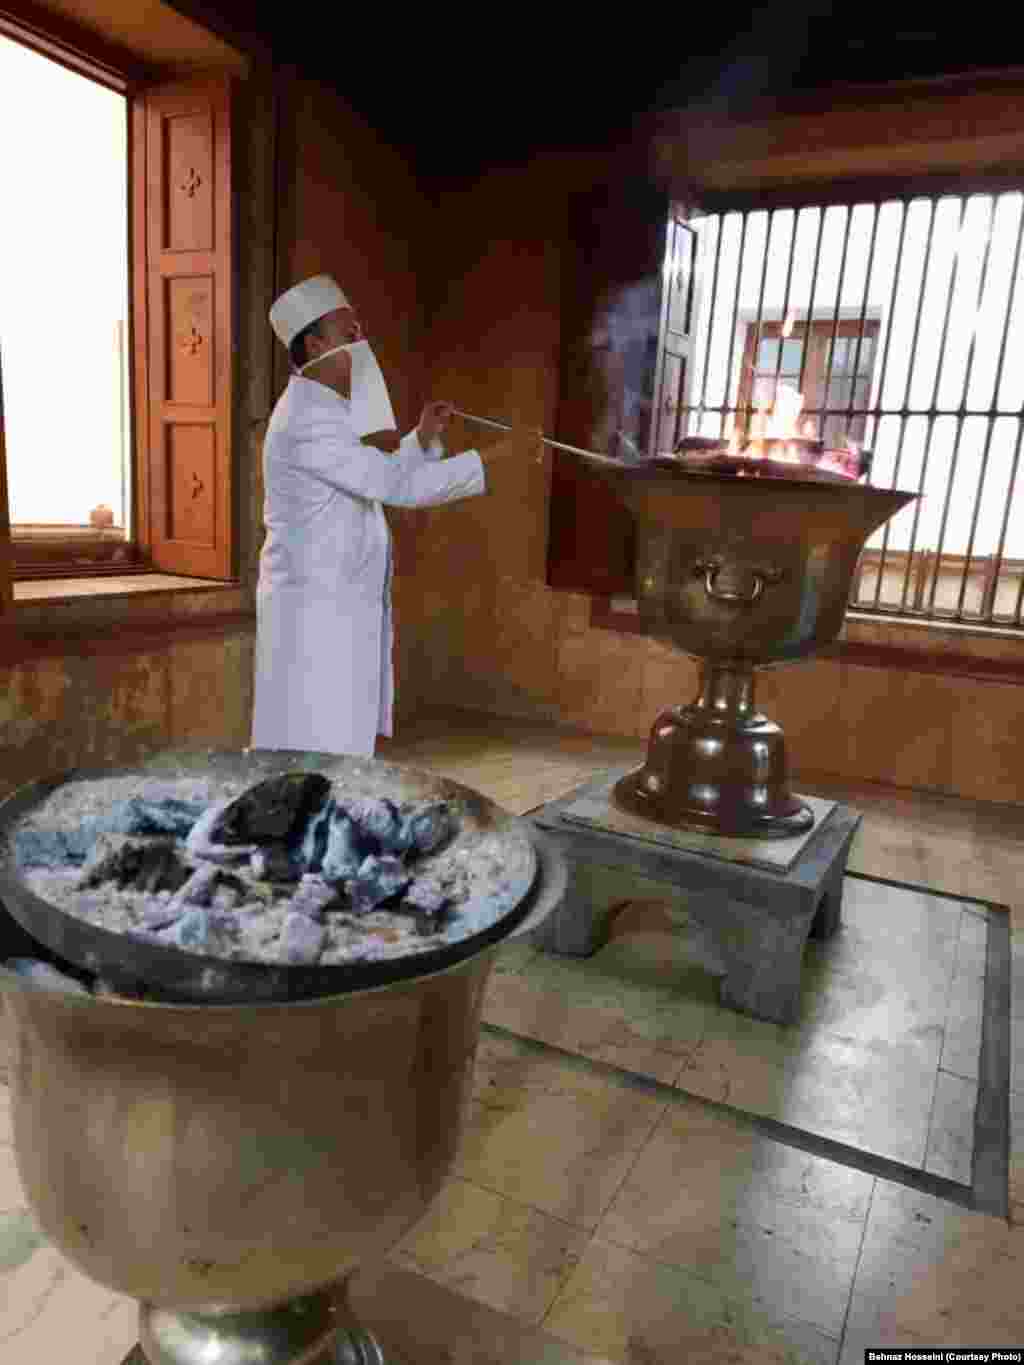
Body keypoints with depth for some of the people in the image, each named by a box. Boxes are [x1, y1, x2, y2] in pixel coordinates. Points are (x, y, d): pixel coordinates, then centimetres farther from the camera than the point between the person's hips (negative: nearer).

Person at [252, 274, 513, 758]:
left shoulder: (324, 412, 15)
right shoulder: (307, 420, -18)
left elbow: (375, 482, 22)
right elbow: (398, 485, -23)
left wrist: (422, 438, 8)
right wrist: (493, 459, -19)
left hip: (339, 610, 10)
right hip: (314, 613, -10)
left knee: (339, 746, 15)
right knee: (313, 752, -2)